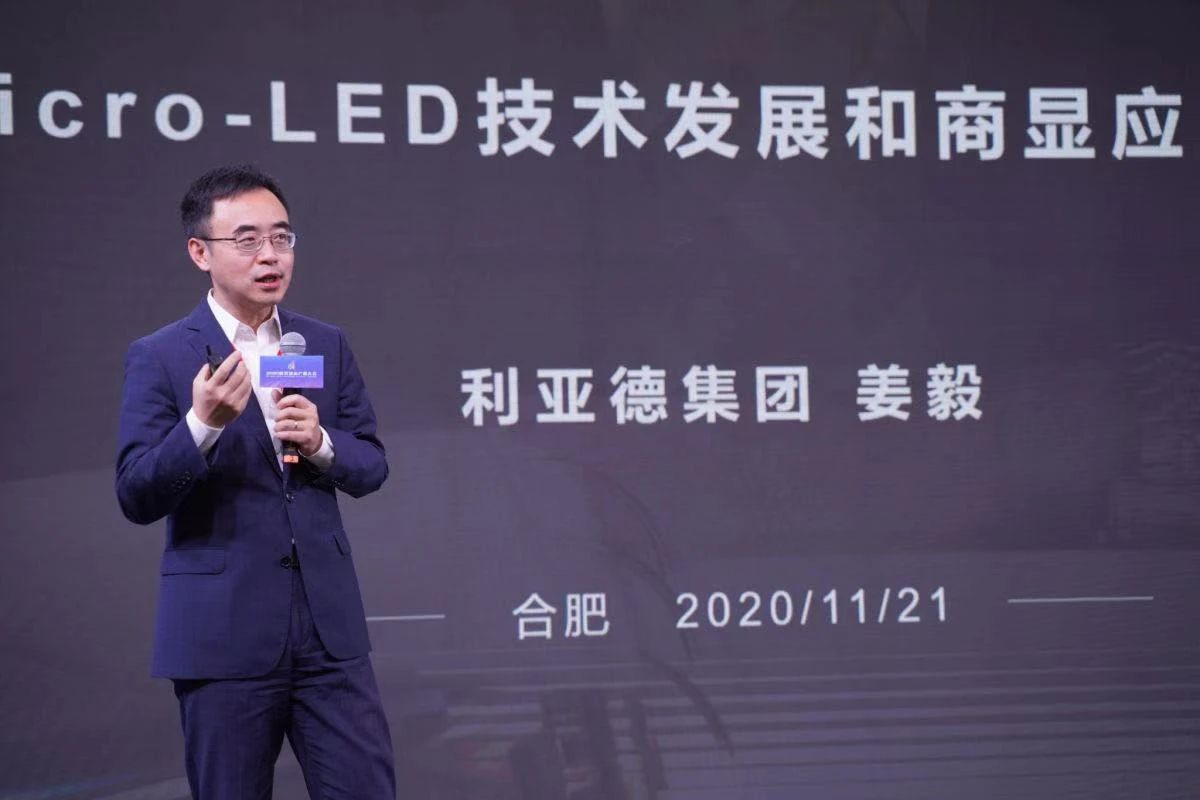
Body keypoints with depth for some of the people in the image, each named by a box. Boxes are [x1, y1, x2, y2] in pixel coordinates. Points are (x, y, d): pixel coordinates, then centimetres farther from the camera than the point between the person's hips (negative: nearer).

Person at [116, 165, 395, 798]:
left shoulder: (327, 346, 10)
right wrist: (203, 424, -24)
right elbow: (136, 499, -8)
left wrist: (321, 443, -10)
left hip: (328, 626, 4)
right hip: (223, 633, -3)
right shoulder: (159, 358, -3)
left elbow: (371, 468, 12)